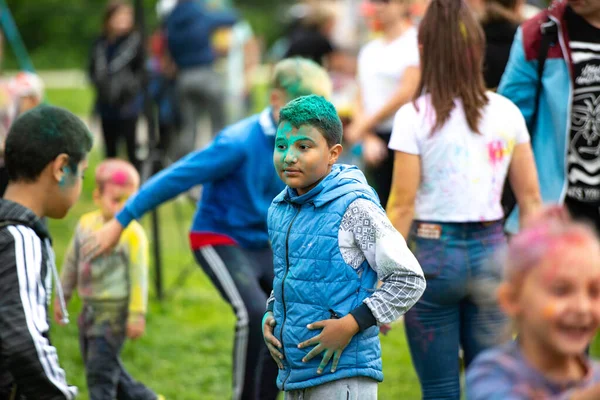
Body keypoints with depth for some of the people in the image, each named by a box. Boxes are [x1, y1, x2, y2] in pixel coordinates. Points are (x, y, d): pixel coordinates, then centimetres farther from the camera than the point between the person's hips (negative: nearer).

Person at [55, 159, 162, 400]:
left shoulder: (132, 233, -16)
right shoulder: (86, 223, 3)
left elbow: (138, 276, -16)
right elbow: (72, 263, 15)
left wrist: (137, 315, -17)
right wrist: (62, 297, 20)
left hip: (114, 311, -8)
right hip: (90, 308, 8)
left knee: (100, 371, -6)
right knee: (102, 366, 19)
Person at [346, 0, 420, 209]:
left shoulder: (417, 43, -4)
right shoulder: (369, 50, 17)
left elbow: (407, 92, -11)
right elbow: (361, 99, 14)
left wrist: (365, 124, -5)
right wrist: (369, 138, -3)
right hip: (376, 142, 6)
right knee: (384, 204, 4)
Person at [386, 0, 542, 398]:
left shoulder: (416, 116, -9)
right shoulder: (506, 113, 2)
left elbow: (402, 205, -9)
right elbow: (531, 198, 5)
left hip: (433, 250, -3)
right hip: (491, 249, 3)